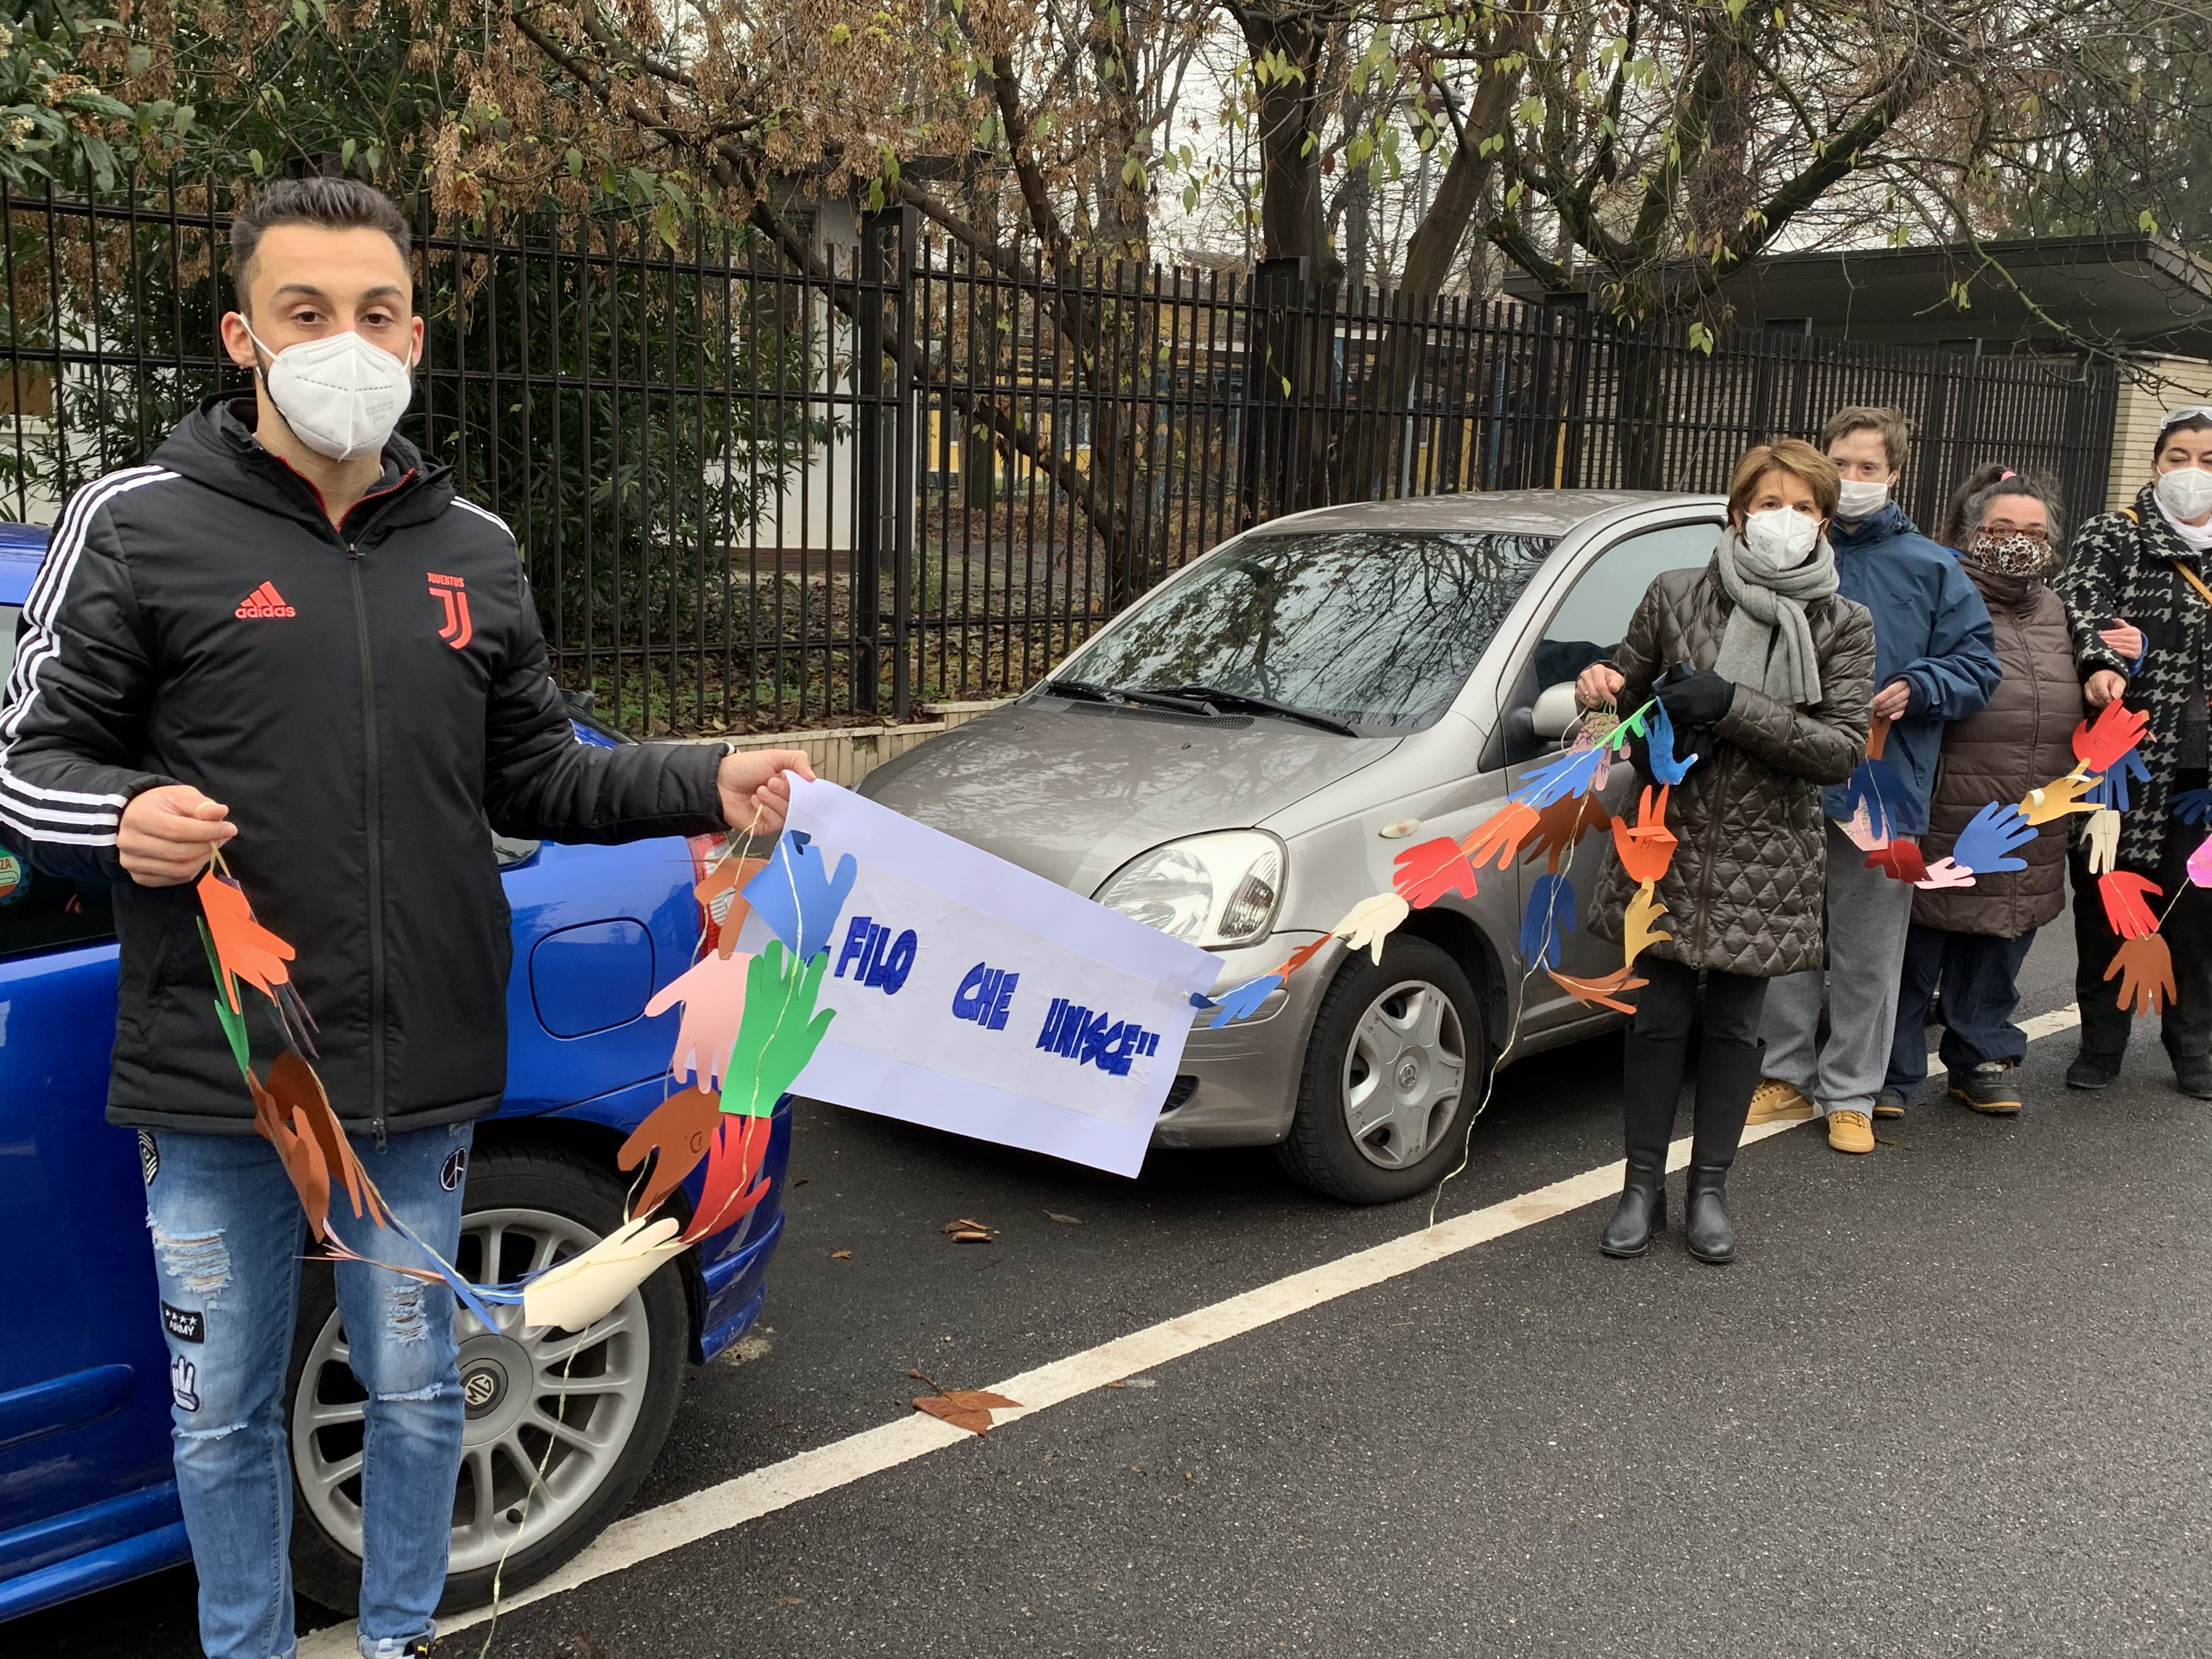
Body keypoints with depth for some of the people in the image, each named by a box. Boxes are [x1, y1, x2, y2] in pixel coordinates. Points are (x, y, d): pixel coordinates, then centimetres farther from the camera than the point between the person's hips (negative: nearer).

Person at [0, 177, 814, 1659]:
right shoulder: (140, 526, -3)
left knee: (415, 1387, 16)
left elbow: (534, 777, 12)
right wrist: (120, 818, -23)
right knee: (225, 1409, 12)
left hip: (418, 1071, 3)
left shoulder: (473, 551, 9)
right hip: (213, 1081, -2)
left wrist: (707, 785, -2)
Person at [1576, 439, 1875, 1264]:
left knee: (1735, 1025, 9)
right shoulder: (1675, 597, -1)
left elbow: (1842, 749, -11)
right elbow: (1631, 695, 9)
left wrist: (1732, 708, -21)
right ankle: (1643, 1185, 17)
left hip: (1764, 858, 0)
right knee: (1657, 1016, 4)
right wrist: (1601, 688, -16)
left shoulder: (1843, 626, -2)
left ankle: (1709, 1188, 23)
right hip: (1669, 842, 0)